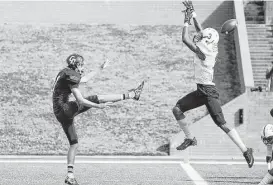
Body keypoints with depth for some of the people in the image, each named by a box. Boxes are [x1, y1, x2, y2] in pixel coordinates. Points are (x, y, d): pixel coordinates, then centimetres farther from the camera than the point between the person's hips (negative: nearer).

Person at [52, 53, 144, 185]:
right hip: (65, 109, -10)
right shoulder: (71, 76, -14)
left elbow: (84, 79, 30)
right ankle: (131, 95, -6)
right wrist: (99, 106, -20)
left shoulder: (66, 73, 15)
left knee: (74, 144, 13)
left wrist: (101, 68, 34)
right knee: (95, 99, -9)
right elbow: (80, 100, -20)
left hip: (60, 113, 10)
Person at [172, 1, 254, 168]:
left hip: (209, 92, -9)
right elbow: (200, 31, 18)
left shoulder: (204, 52, -20)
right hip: (201, 91, 9)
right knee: (177, 109, 10)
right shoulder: (210, 48, 5)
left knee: (222, 124, -12)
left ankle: (246, 150, -8)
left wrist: (187, 22, -7)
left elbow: (185, 40, -19)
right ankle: (190, 139, 21)